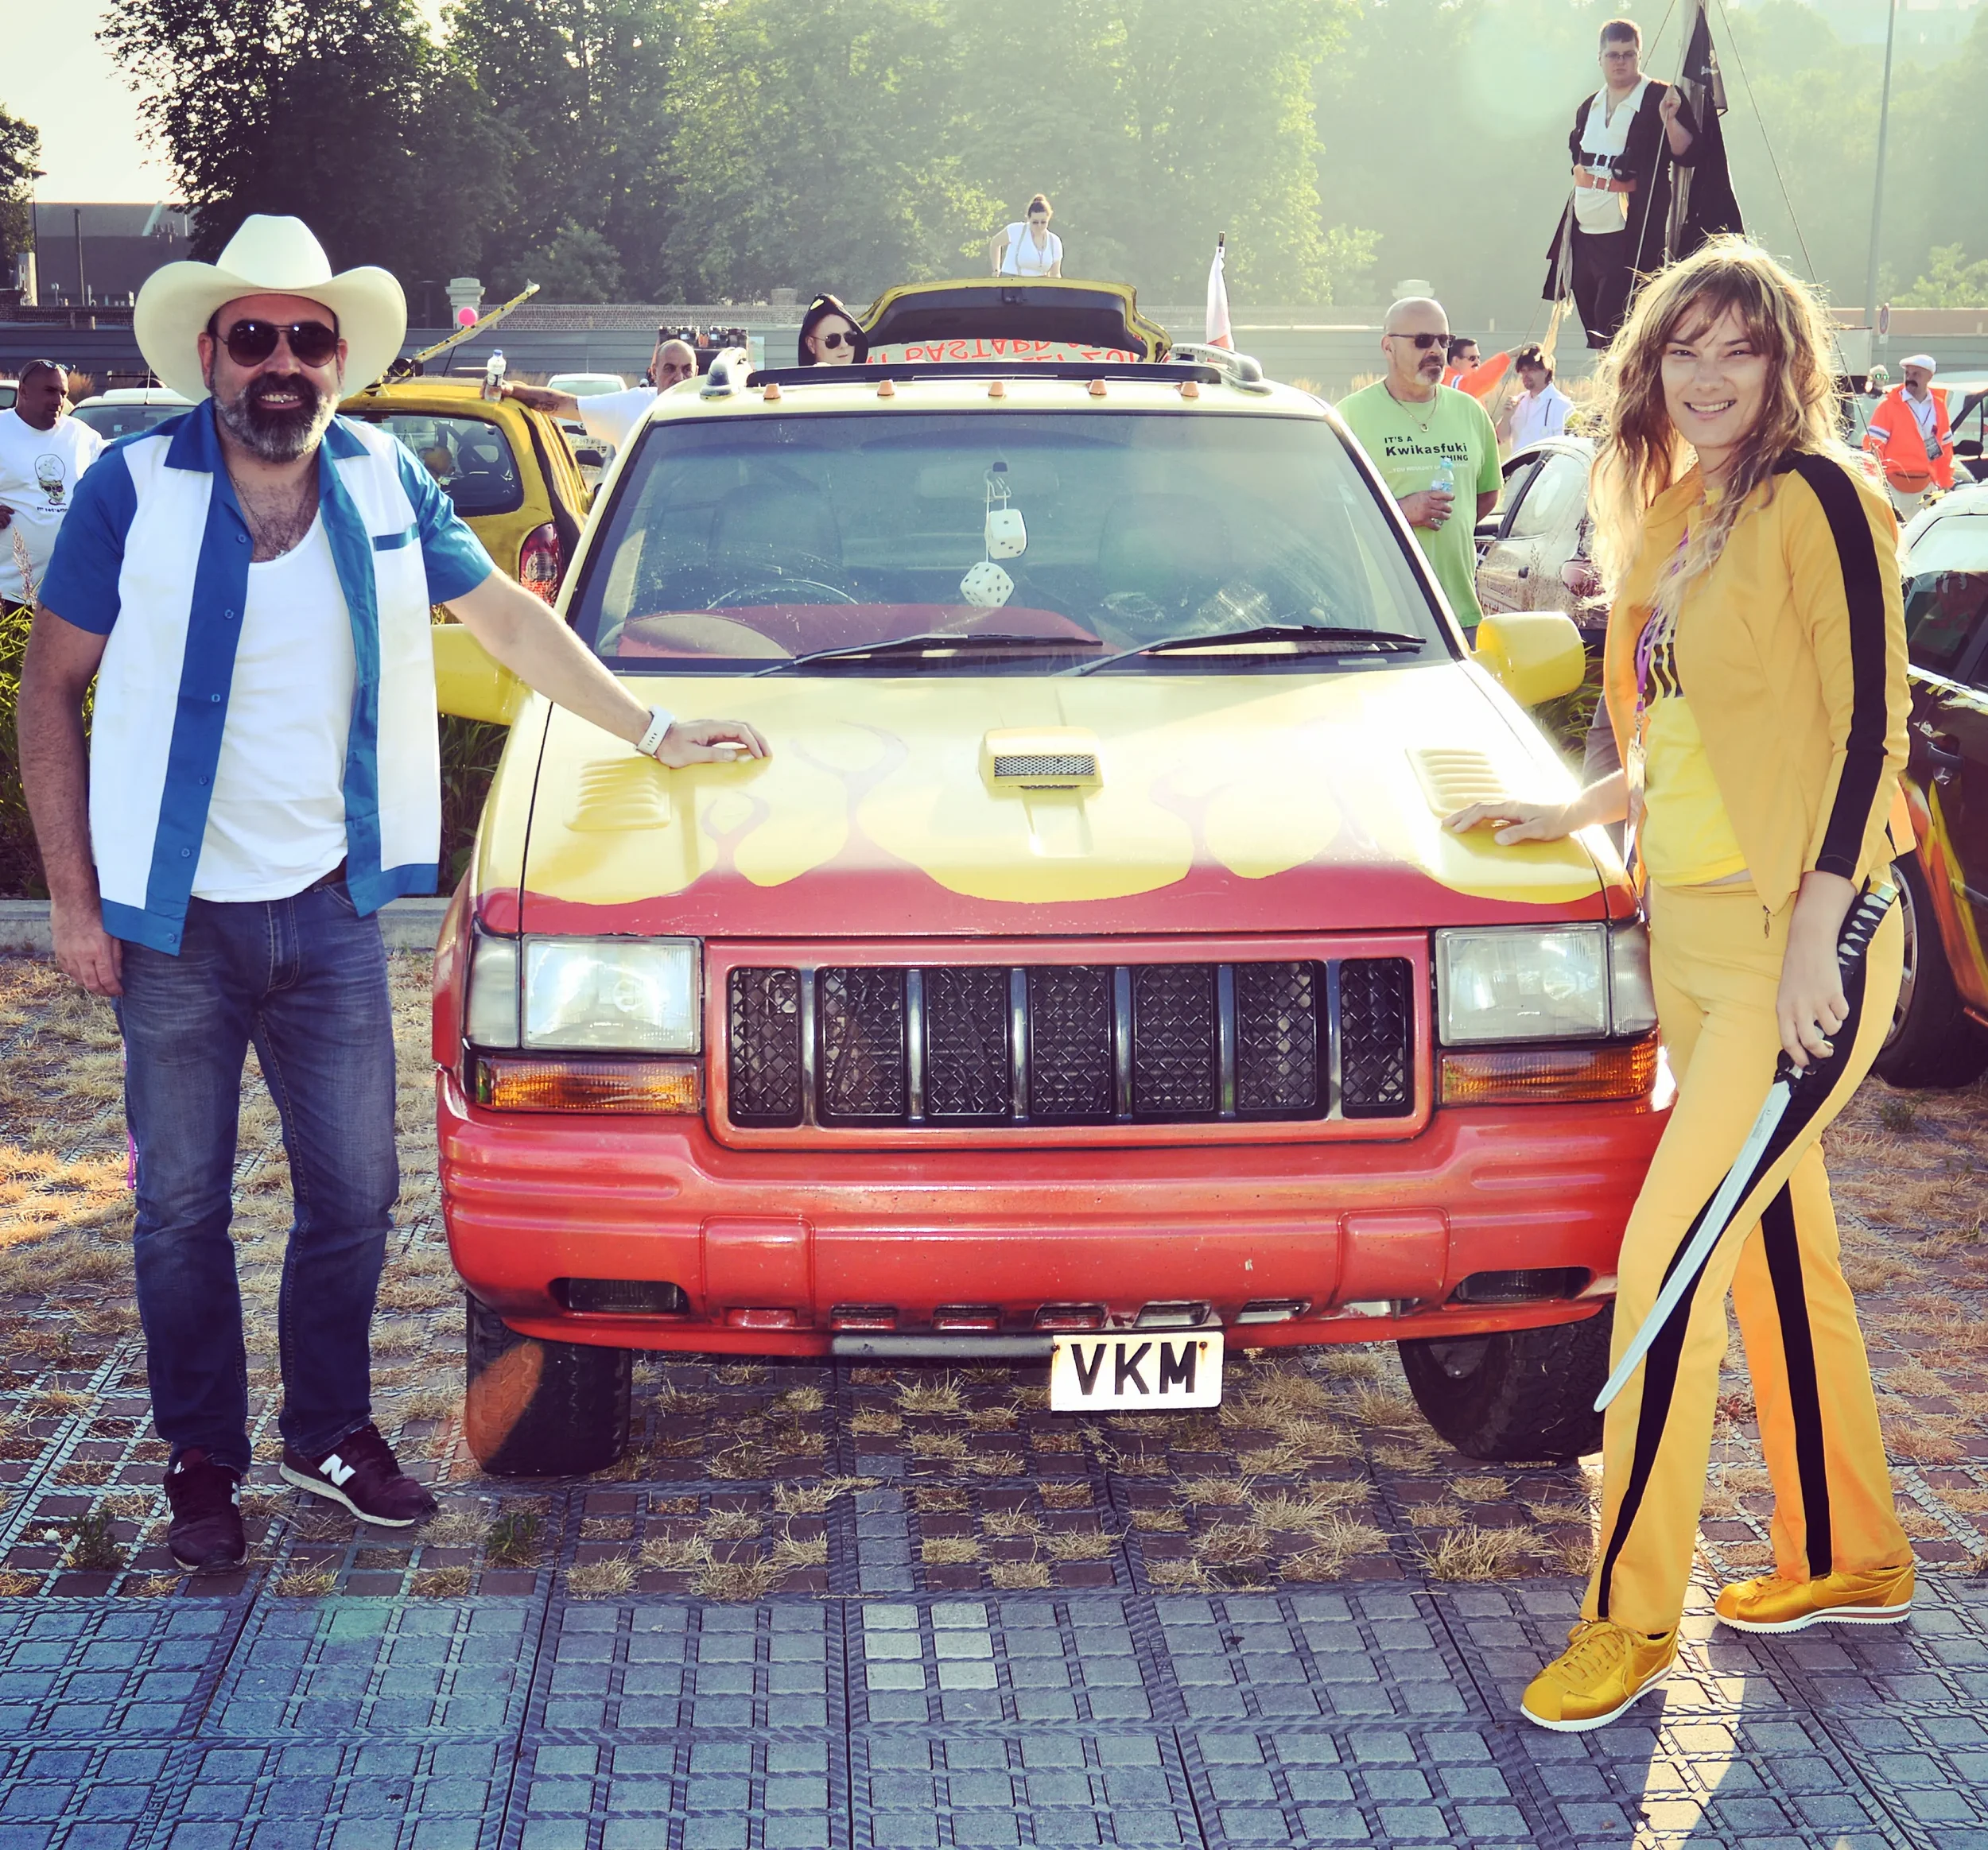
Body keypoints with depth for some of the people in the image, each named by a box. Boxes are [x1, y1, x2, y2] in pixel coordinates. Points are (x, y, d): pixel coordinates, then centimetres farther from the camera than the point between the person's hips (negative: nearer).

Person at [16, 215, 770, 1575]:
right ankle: (204, 1462, 23)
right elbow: (52, 690, -4)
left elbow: (507, 614, 15)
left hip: (332, 907, 3)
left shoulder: (385, 483, 3)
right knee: (184, 1206, 8)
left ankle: (332, 1432, 28)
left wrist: (653, 732, 13)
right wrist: (73, 900, -9)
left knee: (354, 1193, 10)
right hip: (176, 917, -3)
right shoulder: (134, 491, -7)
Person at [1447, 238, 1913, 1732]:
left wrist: (1815, 935, -20)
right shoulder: (1679, 513, 15)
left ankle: (1631, 1617, 1)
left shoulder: (1815, 495, -10)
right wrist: (1576, 811, 24)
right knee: (1777, 1241, 15)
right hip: (1691, 921, 8)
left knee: (1669, 1255, -10)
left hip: (1795, 934, -8)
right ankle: (1848, 1557, 30)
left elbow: (1869, 725, -15)